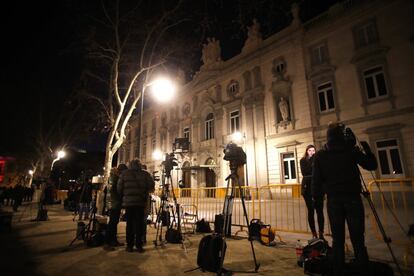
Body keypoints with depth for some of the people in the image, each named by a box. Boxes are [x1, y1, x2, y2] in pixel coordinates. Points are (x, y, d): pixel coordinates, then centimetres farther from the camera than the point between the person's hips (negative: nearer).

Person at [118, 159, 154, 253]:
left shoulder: (124, 174, 6)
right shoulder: (145, 174, 3)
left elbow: (119, 188, 3)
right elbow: (151, 185, -4)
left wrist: (123, 197, 17)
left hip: (128, 201, 1)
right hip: (141, 202, -1)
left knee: (129, 223, 8)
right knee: (139, 223, 5)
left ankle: (129, 245, 11)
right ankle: (138, 245, 5)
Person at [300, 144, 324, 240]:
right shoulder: (303, 160, 5)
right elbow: (304, 172, -9)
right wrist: (311, 161, -11)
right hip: (307, 188, -1)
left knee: (320, 211, 0)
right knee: (311, 211, 2)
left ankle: (321, 234, 8)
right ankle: (314, 234, 9)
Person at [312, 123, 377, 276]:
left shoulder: (320, 155, 0)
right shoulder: (351, 150, -1)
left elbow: (316, 179, -2)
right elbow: (372, 165, 8)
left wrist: (316, 196, 8)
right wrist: (366, 148, 18)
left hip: (334, 200, 1)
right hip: (353, 198, 0)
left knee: (337, 239, 8)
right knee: (358, 240, 6)